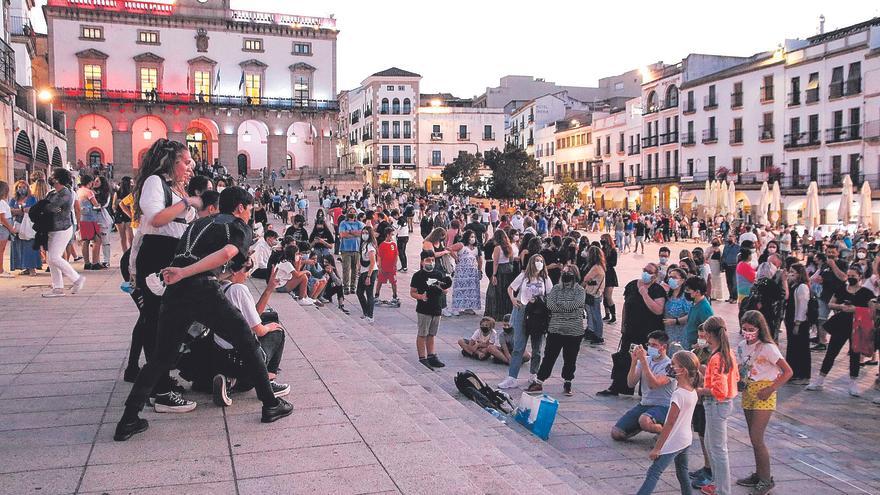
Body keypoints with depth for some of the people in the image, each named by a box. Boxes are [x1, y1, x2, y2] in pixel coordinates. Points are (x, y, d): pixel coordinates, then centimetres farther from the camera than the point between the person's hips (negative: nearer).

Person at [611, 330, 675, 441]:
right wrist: (634, 361, -13)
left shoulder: (669, 365, -11)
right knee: (616, 433, -8)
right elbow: (631, 384, -1)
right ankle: (643, 426, 18)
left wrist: (643, 360, -25)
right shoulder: (645, 360, 8)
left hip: (662, 407, -6)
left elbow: (653, 384, -26)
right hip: (644, 404, 6)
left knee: (644, 421, -40)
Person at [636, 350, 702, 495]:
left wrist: (657, 448, -15)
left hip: (674, 443, -8)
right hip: (686, 440, 8)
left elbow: (670, 423, -21)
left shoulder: (678, 394, -24)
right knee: (682, 474, 20)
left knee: (653, 473, -9)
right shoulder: (693, 391, 0)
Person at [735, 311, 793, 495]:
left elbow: (787, 372, -15)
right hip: (748, 393, 7)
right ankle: (759, 474, 26)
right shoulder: (741, 346, 5)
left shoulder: (768, 348, -15)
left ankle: (766, 480, 5)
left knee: (756, 438, -7)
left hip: (763, 396, -7)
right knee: (754, 438, 14)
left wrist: (770, 389, -18)